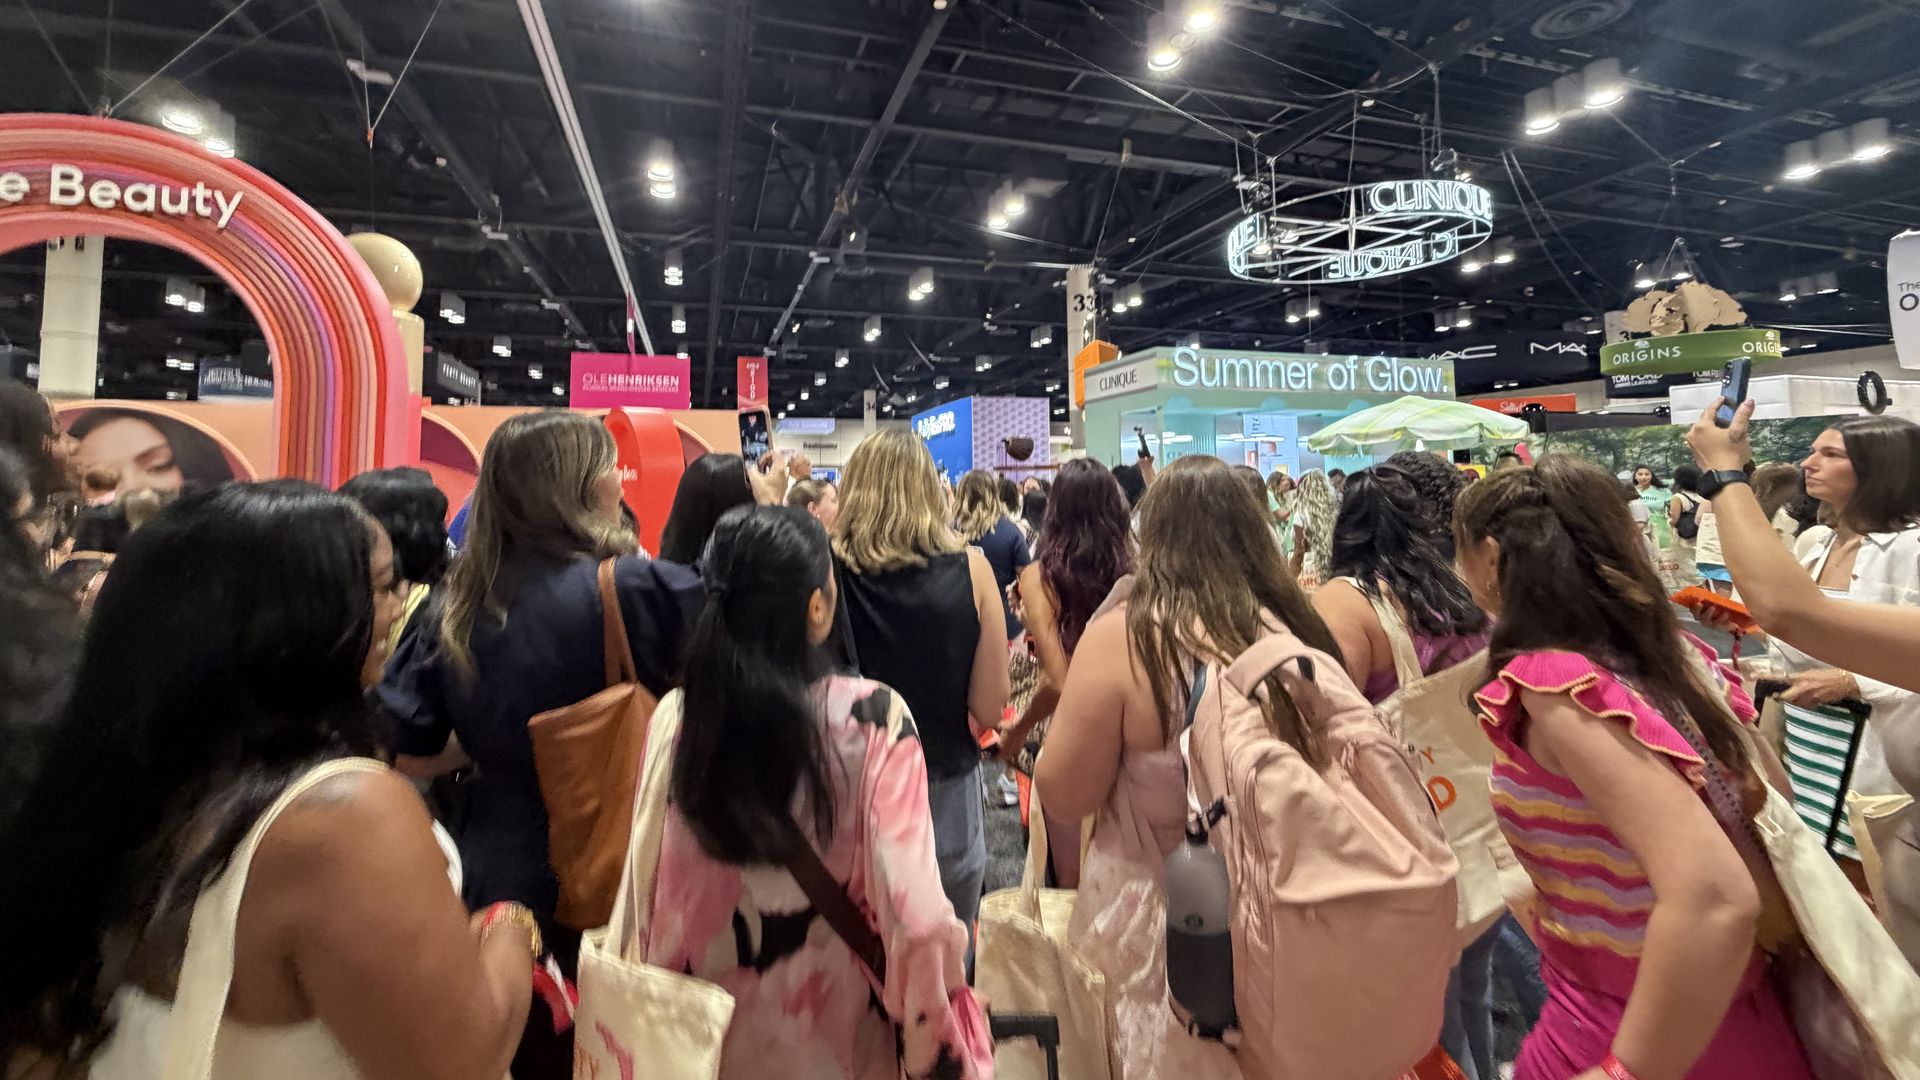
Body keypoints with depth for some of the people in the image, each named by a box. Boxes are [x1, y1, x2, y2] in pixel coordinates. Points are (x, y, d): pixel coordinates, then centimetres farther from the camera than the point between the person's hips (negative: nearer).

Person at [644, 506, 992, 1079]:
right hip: (836, 1020, -2)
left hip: (715, 1027, 3)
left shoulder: (675, 716, -16)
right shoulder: (874, 715, -25)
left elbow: (650, 895, -6)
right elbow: (914, 907, -24)